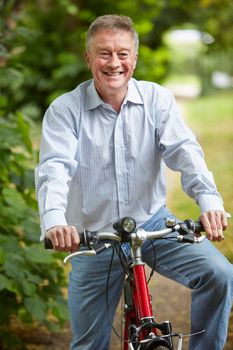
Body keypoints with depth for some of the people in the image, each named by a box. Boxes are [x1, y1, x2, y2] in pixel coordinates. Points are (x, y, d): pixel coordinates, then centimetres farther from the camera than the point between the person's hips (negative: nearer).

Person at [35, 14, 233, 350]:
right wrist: (53, 220, -42)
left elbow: (184, 150, -17)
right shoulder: (65, 110, -9)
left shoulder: (157, 99, -4)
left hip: (154, 225, 1)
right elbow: (54, 167, -22)